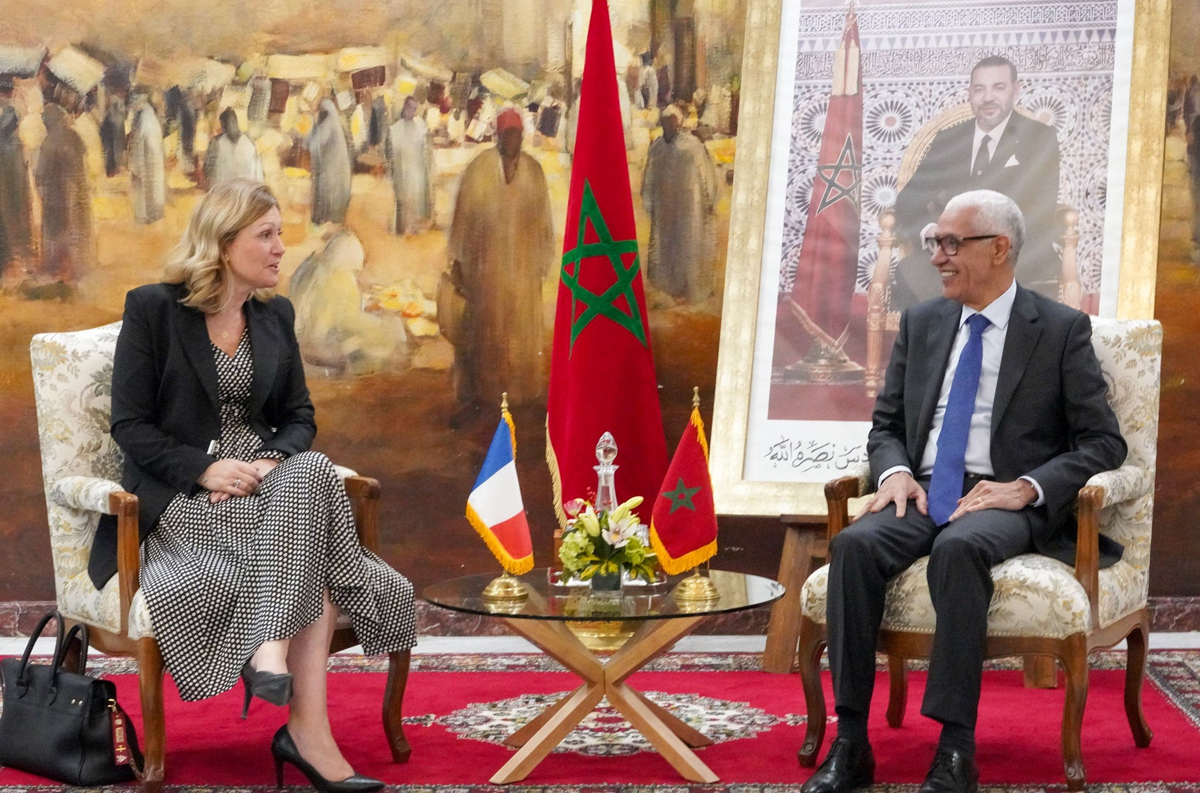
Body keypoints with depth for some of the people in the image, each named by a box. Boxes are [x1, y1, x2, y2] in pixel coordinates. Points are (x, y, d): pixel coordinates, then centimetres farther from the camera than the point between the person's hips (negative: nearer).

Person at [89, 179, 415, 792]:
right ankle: (309, 731, -34)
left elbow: (299, 417, 13)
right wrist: (205, 468, -20)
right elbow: (129, 425, -5)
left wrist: (272, 461, -11)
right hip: (180, 496, -5)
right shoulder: (152, 309, -2)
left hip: (267, 476, 5)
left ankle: (271, 649, -37)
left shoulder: (275, 315, 14)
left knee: (311, 472, -32)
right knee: (311, 546, -32)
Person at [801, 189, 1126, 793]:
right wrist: (894, 471, -4)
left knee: (960, 548, -39)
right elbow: (885, 425, 20)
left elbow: (1103, 442, 0)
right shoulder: (921, 324, 16)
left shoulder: (1062, 330, 3)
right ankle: (850, 743, -28)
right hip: (923, 494, 4)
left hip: (1006, 501, -4)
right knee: (855, 544, -29)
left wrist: (1027, 488, -16)